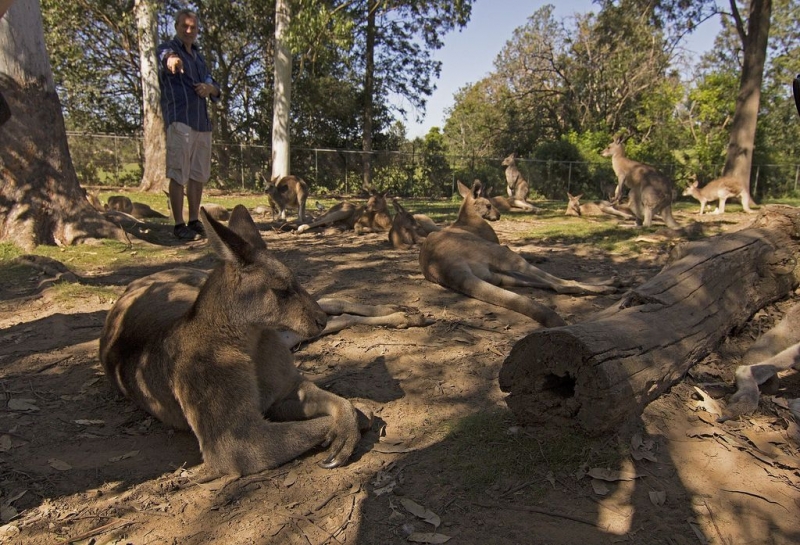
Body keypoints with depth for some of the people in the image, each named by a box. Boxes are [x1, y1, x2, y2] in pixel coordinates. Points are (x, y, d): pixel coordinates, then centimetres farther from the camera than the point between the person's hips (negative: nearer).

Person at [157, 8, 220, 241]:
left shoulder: (198, 56, 22)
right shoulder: (168, 48, 0)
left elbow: (215, 87, 22)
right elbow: (166, 57, -26)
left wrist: (209, 88, -3)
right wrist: (172, 60, -51)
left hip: (203, 121, 7)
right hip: (180, 120, -7)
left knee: (198, 175, 10)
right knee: (178, 175, -9)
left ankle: (194, 221, 18)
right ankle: (179, 225, -7)